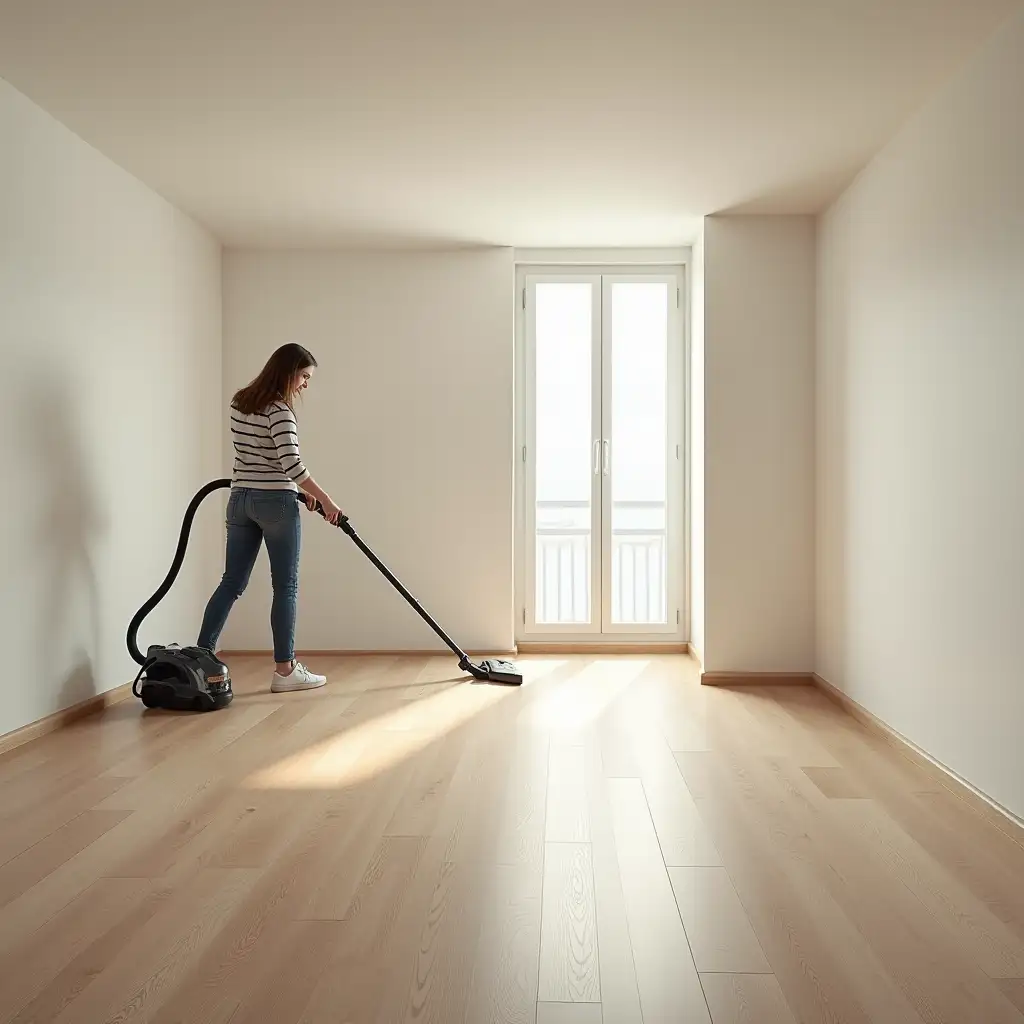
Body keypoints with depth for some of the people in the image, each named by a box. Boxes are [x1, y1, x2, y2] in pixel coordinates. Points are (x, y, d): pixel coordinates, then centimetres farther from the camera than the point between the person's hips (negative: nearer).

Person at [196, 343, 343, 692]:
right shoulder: (279, 410, -14)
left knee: (232, 582, 10)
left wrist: (299, 489, 17)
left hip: (240, 499, 7)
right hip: (276, 503, -7)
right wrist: (326, 500, -17)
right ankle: (284, 670, 7)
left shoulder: (239, 402, 12)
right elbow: (291, 463, -23)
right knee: (285, 586, 2)